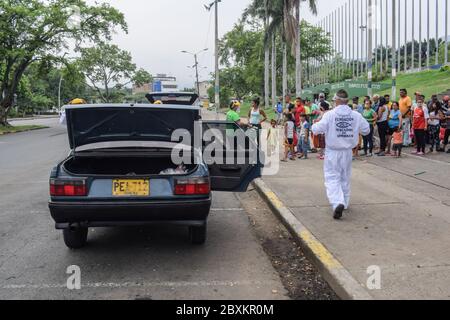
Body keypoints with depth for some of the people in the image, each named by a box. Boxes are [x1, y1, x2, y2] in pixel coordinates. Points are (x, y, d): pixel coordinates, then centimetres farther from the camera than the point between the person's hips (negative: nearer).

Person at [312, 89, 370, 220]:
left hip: (333, 152, -3)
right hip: (347, 151, 4)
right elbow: (366, 130, 5)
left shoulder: (330, 114, -13)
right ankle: (345, 203, 32)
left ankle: (338, 203, -21)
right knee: (345, 178, 19)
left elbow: (318, 129, -15)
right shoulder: (356, 115, -3)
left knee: (332, 178, -1)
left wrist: (314, 126, 8)